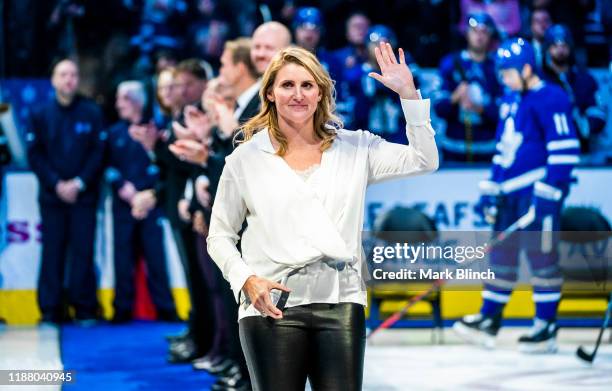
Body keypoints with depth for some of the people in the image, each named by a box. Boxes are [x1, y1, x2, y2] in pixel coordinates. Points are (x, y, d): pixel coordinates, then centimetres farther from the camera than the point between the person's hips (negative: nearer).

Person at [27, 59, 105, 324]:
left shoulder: (92, 113, 3)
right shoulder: (40, 115, 6)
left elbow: (98, 152, 0)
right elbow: (34, 155, 2)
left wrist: (79, 183, -10)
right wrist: (56, 184, -9)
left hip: (84, 194, -1)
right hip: (52, 195, 1)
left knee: (83, 252, -3)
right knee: (52, 253, 0)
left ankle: (85, 309, 2)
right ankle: (50, 310, 3)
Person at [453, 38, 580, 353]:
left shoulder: (551, 100, -11)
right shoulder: (510, 101, 17)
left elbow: (564, 150, -16)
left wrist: (547, 194, -20)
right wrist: (492, 189, 19)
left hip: (539, 189, -9)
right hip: (510, 191, 9)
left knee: (541, 255, -6)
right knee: (502, 255, 9)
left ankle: (546, 328, -1)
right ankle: (488, 322, 13)